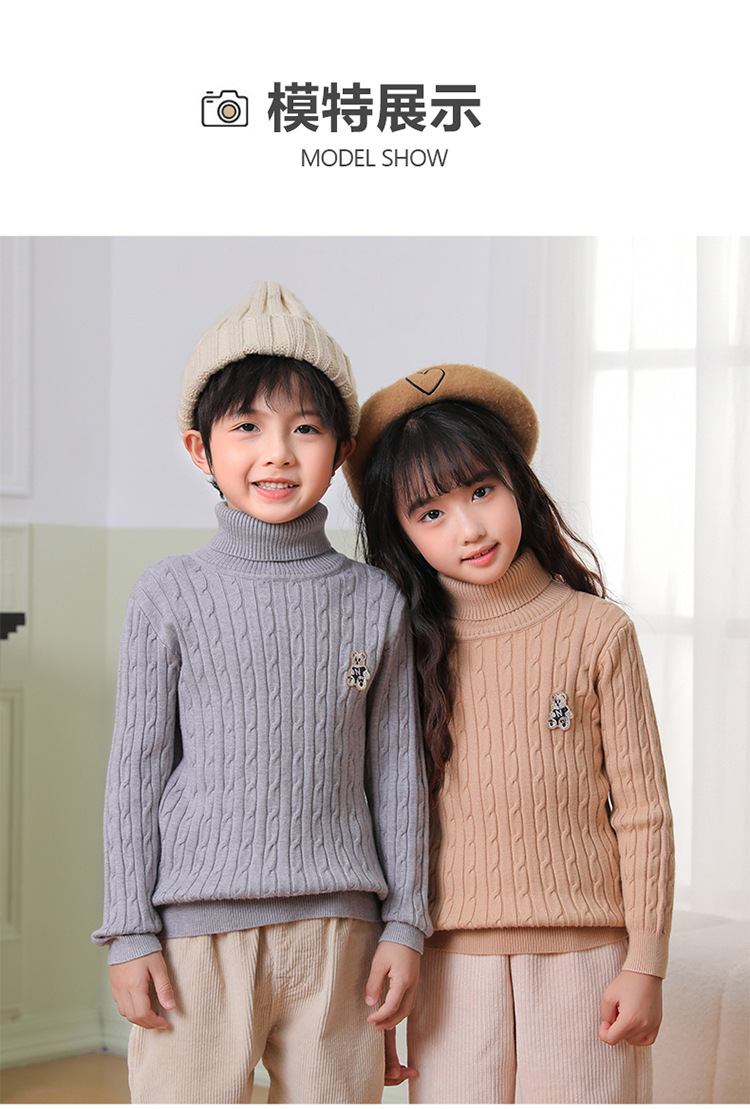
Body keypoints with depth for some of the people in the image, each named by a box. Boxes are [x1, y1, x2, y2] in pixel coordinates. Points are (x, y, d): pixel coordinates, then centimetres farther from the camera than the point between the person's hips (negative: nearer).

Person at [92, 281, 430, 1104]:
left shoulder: (376, 602, 4)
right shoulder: (171, 596, 0)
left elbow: (397, 774, 8)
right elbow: (136, 768, 2)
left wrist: (404, 926, 6)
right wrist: (130, 934, -1)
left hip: (336, 932, 2)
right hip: (197, 932, -2)